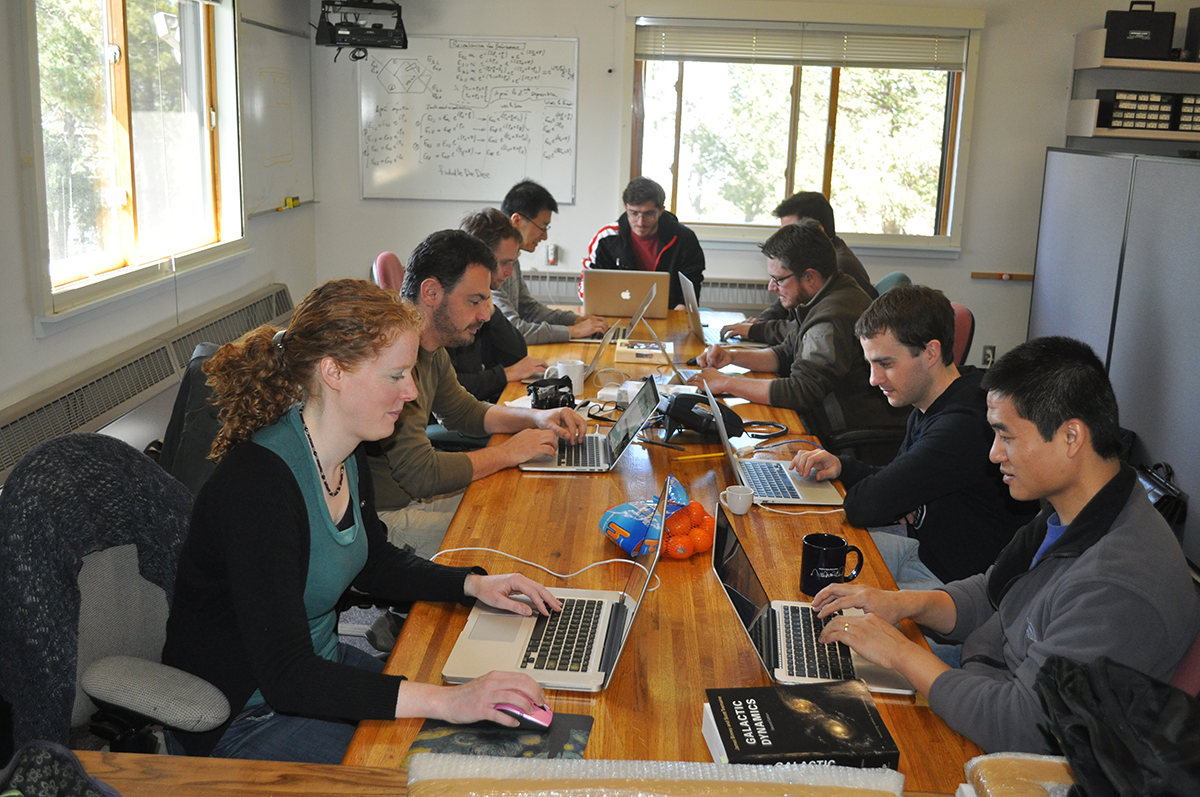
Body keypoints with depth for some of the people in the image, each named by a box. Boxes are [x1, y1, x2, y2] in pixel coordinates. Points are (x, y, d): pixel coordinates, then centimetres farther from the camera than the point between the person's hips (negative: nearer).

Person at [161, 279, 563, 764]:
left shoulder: (346, 456, -3)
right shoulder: (257, 482, -30)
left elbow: (376, 565, 15)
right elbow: (286, 676, -33)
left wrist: (473, 584, -2)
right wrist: (443, 700, -39)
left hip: (319, 666, 8)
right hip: (241, 719, -8)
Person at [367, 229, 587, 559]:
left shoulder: (431, 350, 6)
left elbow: (465, 412, 23)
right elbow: (420, 474, -27)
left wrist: (537, 418, 6)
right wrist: (507, 453, -15)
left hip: (413, 493, 10)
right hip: (384, 516, -10)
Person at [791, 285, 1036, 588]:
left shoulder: (966, 425, -30)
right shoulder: (929, 404, 2)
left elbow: (870, 504, -29)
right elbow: (895, 481, 14)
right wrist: (842, 467, -4)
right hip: (922, 546, 9)